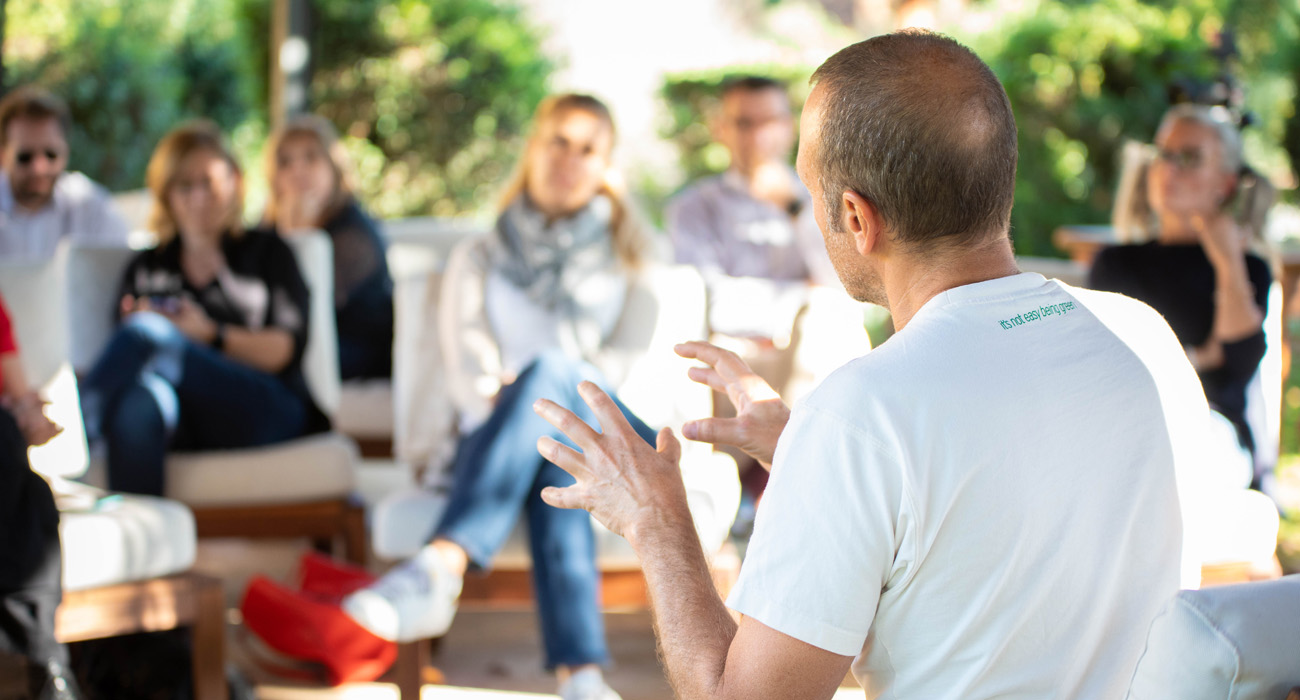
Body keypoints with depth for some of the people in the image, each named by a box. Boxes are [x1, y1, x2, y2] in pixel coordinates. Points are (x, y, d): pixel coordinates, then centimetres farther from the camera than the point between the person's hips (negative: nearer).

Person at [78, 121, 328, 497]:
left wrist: (210, 336, -9)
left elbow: (286, 349, 8)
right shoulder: (145, 270, 29)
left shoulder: (268, 252, 22)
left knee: (148, 331, -30)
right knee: (137, 400, -40)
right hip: (183, 425, 2)